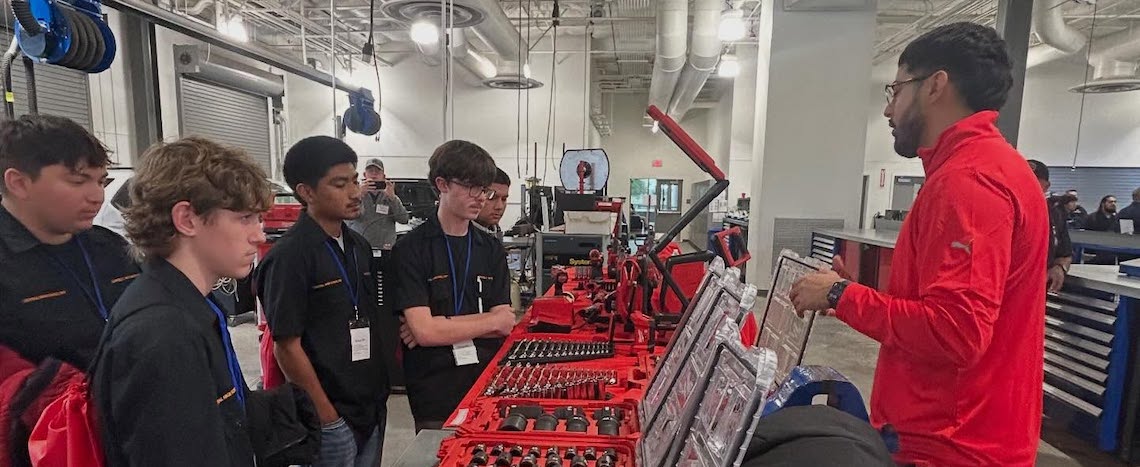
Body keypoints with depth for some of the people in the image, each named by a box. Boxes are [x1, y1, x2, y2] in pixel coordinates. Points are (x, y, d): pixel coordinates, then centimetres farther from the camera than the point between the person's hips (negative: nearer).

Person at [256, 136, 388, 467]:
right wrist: (327, 417, -12)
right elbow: (287, 347, -15)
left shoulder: (360, 246, 5)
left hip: (373, 406, 7)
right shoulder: (288, 257, -16)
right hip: (329, 416, -7)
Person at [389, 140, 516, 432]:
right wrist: (490, 321, -9)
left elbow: (505, 325, -2)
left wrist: (442, 326, -14)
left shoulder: (492, 249, 5)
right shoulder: (410, 249, -9)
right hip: (435, 397, -4)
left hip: (489, 387, 4)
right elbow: (424, 330, -17)